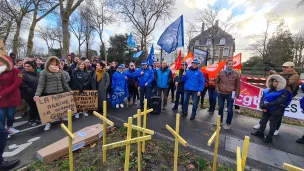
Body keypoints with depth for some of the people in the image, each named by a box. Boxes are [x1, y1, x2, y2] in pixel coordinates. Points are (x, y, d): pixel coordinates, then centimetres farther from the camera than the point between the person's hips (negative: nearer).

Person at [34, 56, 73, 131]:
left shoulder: (59, 72, 9)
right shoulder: (44, 72, -3)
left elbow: (64, 82, 15)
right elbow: (41, 85, -9)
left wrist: (69, 90, 13)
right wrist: (37, 94, -20)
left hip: (60, 93, 3)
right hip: (48, 94, -3)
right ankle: (48, 122, 24)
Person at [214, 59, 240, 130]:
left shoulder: (236, 74, -1)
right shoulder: (221, 73, 2)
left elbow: (238, 86, 2)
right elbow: (216, 82, 14)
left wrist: (236, 95, -3)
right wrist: (217, 90, 2)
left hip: (230, 95, -2)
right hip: (221, 94, 2)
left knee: (229, 110, 3)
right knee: (220, 108, 13)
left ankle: (228, 124, 20)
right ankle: (220, 121, 30)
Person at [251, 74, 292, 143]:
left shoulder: (284, 92, -13)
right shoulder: (268, 90, 3)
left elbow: (277, 102, -24)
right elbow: (262, 98, 1)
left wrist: (265, 105, -29)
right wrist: (262, 106, -17)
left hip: (276, 112, -5)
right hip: (266, 110, 6)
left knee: (272, 125, 8)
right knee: (263, 121, 17)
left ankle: (269, 137, 23)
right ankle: (260, 133, 34)